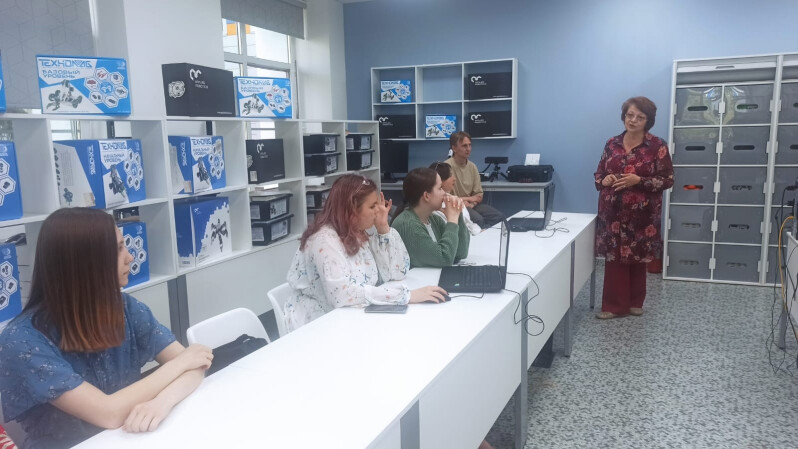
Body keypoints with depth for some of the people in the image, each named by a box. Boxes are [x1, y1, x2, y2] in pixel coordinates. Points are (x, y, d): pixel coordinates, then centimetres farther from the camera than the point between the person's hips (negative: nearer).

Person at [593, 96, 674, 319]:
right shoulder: (612, 144, 6)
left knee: (637, 258, 8)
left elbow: (667, 180, -6)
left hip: (641, 214, -2)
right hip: (613, 213, 3)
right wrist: (605, 180, -11)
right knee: (614, 258, 3)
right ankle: (614, 305, 11)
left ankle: (634, 302, 24)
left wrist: (639, 181, -19)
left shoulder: (657, 146, -4)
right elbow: (599, 174, 13)